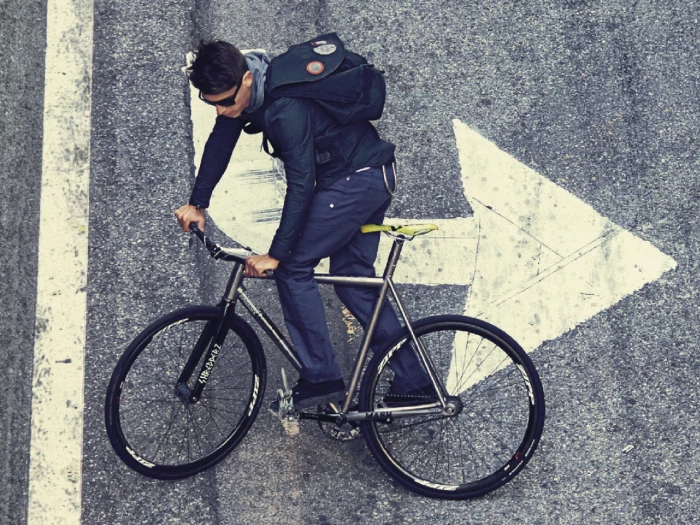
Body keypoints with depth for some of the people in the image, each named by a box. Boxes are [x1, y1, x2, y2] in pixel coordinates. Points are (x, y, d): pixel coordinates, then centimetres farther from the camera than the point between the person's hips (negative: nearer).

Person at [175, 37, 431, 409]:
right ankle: (415, 384, 16)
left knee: (292, 266, -8)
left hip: (356, 180, -10)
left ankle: (321, 378, -3)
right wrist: (197, 203, 6)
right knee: (352, 277, 12)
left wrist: (276, 254, -26)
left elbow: (300, 183, -29)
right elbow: (220, 142, 10)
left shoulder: (286, 106, -30)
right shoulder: (238, 88, -3)